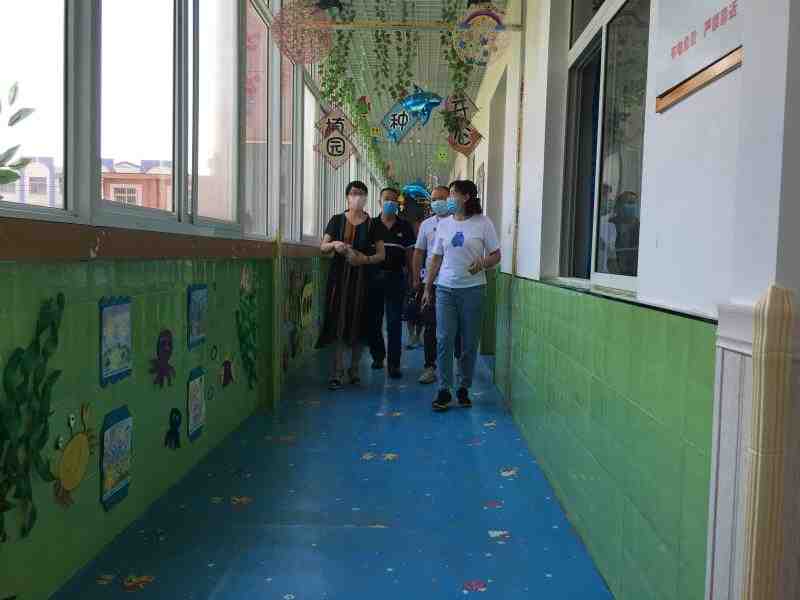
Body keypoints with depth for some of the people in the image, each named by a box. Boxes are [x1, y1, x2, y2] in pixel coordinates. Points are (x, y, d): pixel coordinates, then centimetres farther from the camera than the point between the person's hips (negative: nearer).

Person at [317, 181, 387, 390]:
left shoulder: (372, 224, 5)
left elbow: (381, 254, 4)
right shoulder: (337, 220, 7)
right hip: (339, 276, 0)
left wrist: (365, 259, -15)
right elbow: (322, 247, 6)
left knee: (359, 323, 1)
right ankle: (337, 372, -1)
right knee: (338, 322, -5)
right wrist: (333, 245, -16)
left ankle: (354, 369, 15)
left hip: (362, 277, 0)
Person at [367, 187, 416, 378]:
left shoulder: (405, 227, 6)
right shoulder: (371, 224, 6)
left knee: (394, 322, -3)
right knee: (373, 320, 7)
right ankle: (377, 356, 25)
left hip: (396, 277, -1)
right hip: (374, 276, 1)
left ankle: (393, 364, 0)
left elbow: (409, 253, 7)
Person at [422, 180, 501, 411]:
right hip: (445, 288, 2)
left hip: (472, 289, -2)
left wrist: (483, 263, -19)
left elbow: (496, 255, 3)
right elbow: (436, 259, 14)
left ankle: (464, 388, 18)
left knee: (469, 342, 5)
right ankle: (444, 391, 2)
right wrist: (427, 288, 12)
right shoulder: (444, 224, 10)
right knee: (444, 339, -4)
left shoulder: (482, 223, -1)